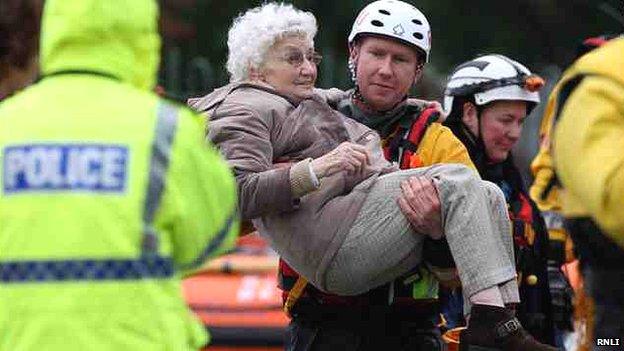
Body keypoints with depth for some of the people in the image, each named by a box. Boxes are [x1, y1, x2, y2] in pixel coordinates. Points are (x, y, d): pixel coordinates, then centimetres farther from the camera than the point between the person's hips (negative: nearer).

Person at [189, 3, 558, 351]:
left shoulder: (311, 104, 33)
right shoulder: (244, 111, 1)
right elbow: (240, 194, -15)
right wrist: (318, 168, -25)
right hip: (333, 248, -10)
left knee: (488, 195, 1)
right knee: (459, 184, -19)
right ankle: (495, 320, -31)